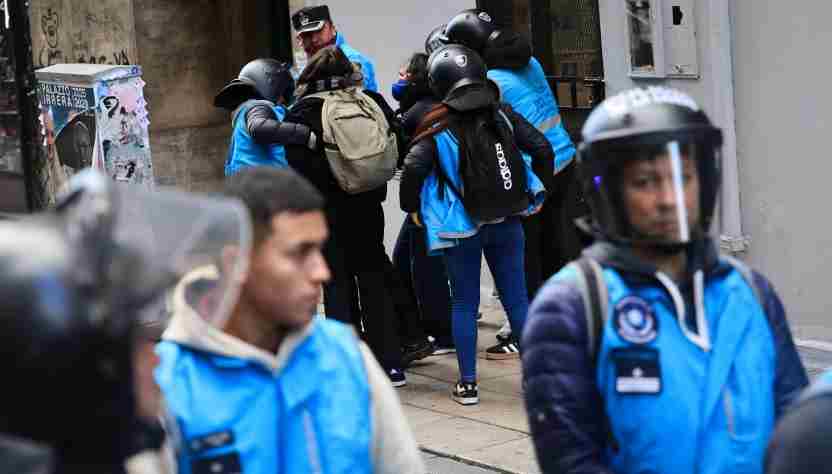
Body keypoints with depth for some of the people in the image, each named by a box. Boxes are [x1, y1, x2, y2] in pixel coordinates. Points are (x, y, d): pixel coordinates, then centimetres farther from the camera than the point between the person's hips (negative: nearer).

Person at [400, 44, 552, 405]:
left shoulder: (438, 126, -9)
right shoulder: (501, 114, 1)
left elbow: (414, 166, -21)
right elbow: (542, 148, -2)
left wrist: (411, 207, -5)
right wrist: (537, 194, 10)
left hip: (462, 227, -2)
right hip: (507, 223, 2)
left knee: (464, 304, 8)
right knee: (517, 299, 9)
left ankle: (467, 384, 10)